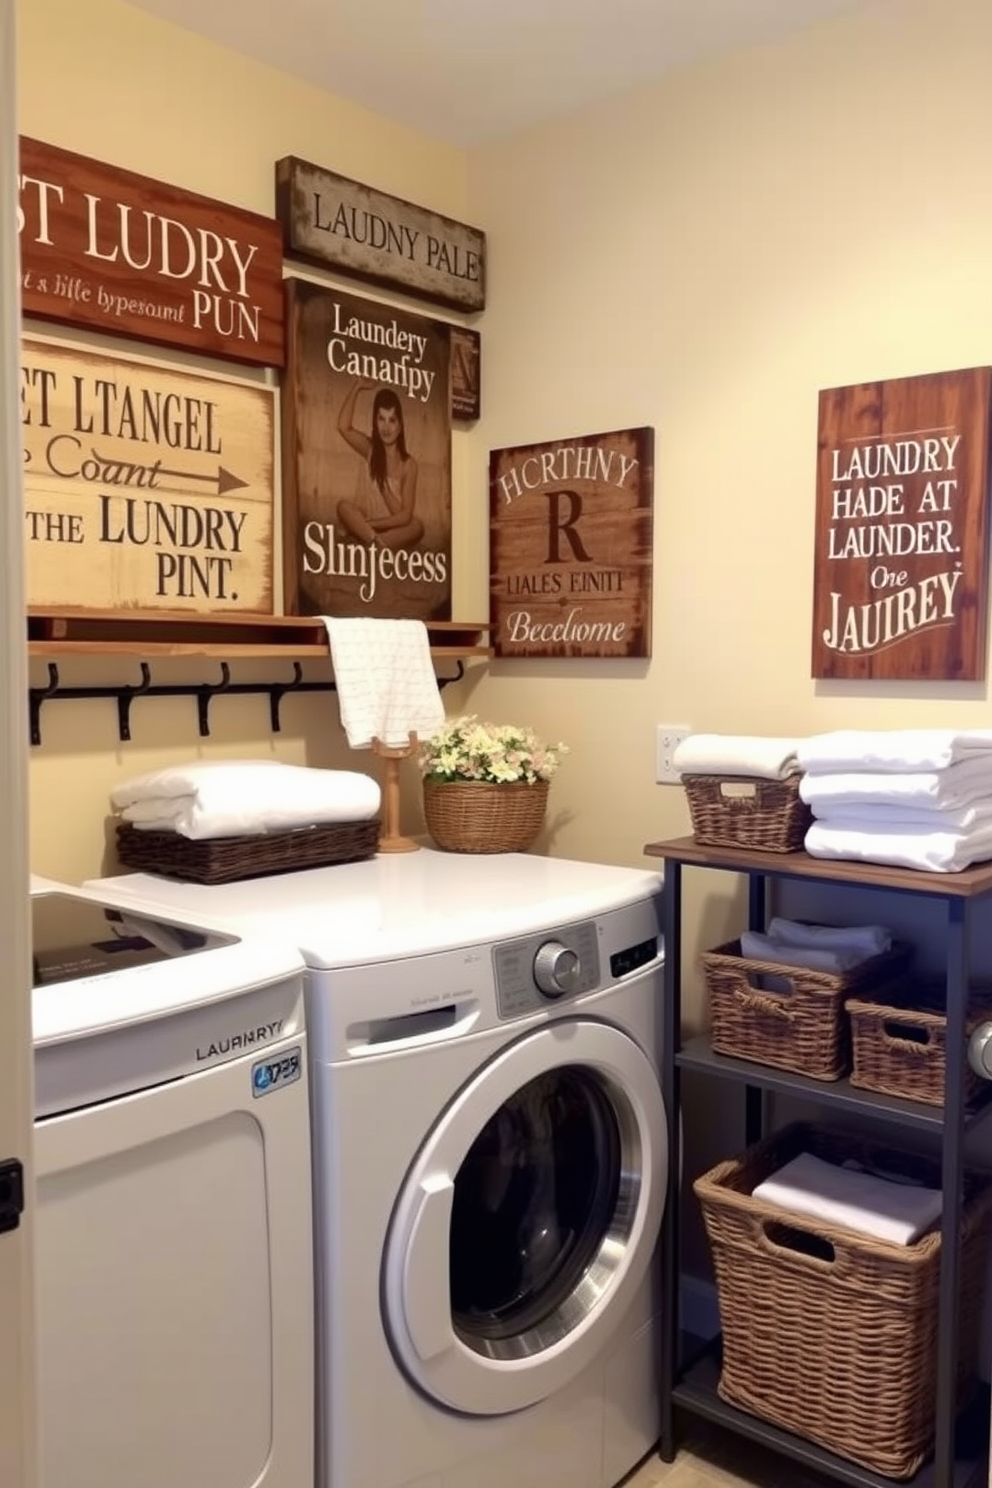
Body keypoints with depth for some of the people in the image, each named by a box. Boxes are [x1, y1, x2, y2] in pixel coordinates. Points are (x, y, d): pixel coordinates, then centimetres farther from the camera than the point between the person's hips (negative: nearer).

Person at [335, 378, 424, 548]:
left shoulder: (408, 464, -3)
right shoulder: (369, 450, 2)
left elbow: (405, 515, -8)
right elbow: (343, 427, -17)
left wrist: (372, 524, -15)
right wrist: (356, 387, -17)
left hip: (392, 528, -1)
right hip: (365, 523, 1)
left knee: (417, 526, -30)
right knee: (343, 506, -26)